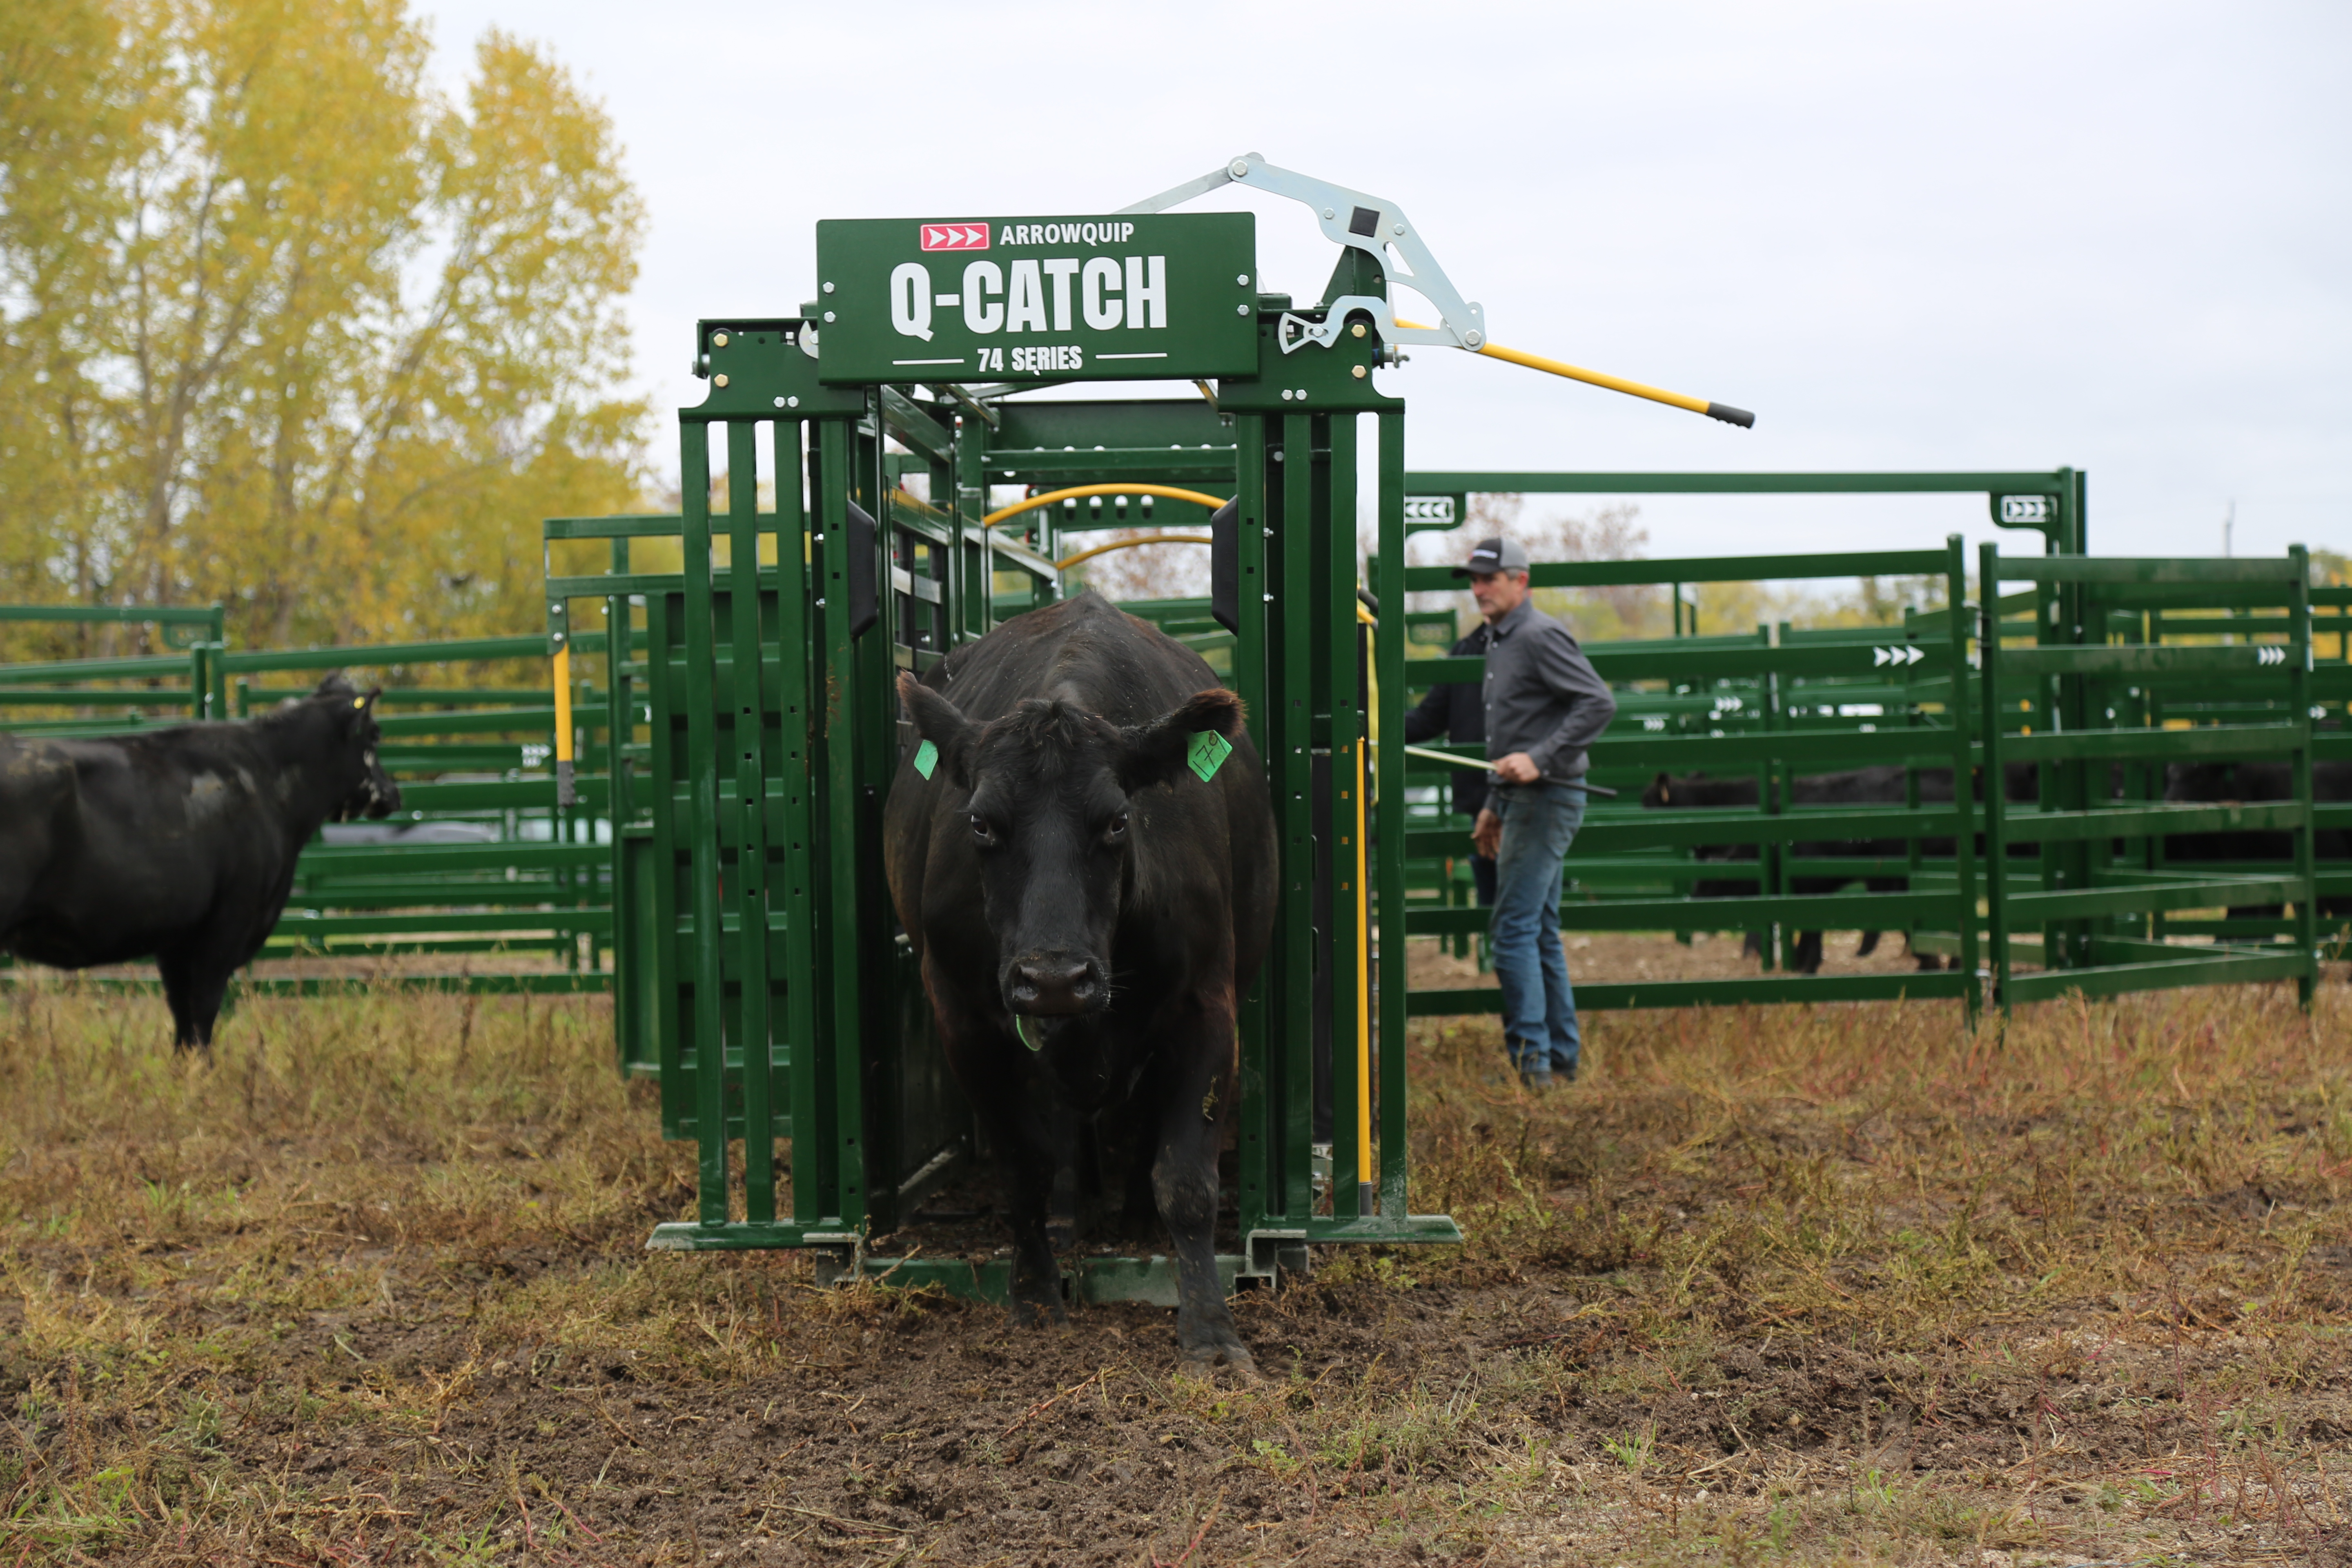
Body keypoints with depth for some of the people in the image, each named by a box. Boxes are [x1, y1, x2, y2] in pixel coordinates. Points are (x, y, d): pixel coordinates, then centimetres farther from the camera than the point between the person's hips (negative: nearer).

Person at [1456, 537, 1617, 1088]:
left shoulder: (1540, 636, -13)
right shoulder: (1499, 642, 18)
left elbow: (1600, 704, -22)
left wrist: (1539, 760, -26)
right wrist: (1495, 805, 24)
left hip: (1547, 799, -10)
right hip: (1523, 800, 10)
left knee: (1514, 929, -12)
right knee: (1540, 933, 12)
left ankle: (1531, 1060, -12)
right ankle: (1562, 1057, 16)